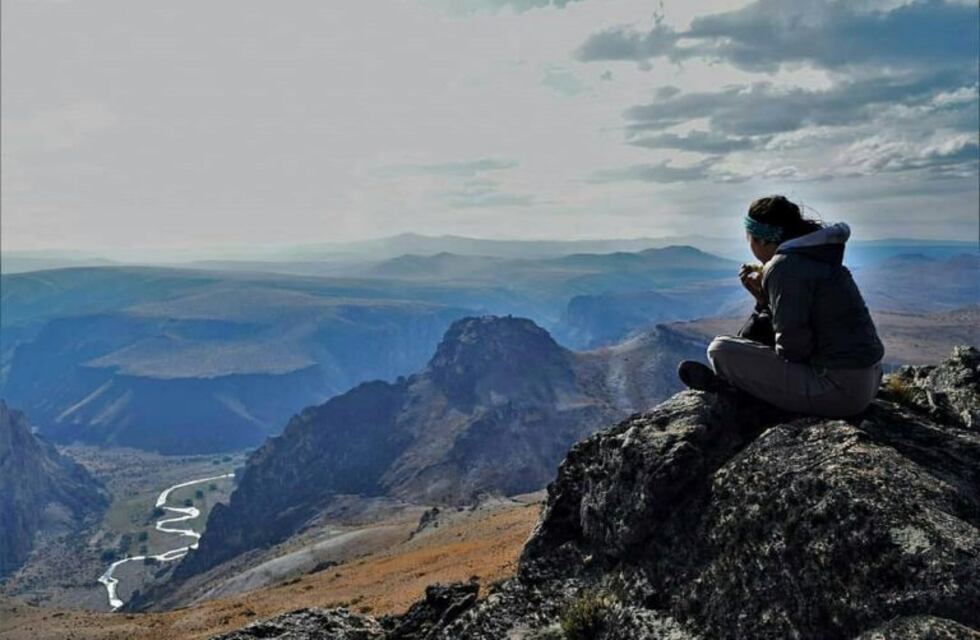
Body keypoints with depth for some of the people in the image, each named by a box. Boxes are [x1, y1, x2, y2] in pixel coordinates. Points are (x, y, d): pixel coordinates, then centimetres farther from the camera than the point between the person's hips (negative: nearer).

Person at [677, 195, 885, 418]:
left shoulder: (784, 268, -18)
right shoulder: (813, 256, 12)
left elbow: (792, 348, -19)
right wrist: (763, 298, 8)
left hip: (840, 391, -10)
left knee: (720, 349, -8)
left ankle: (725, 383, 23)